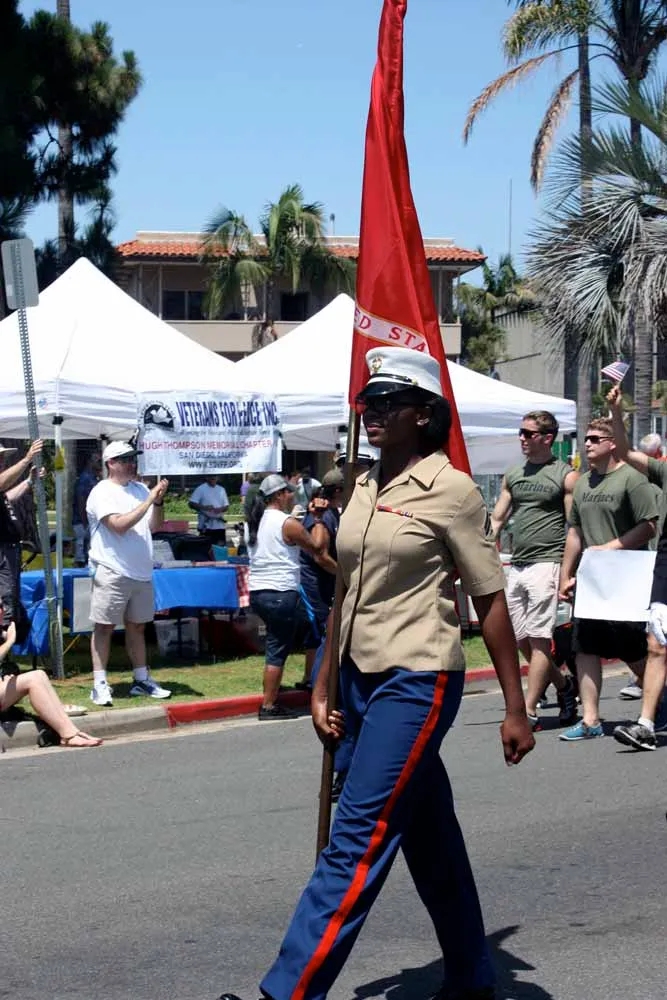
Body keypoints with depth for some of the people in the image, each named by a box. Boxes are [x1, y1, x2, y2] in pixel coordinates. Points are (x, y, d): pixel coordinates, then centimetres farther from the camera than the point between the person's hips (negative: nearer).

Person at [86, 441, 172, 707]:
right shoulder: (102, 492, -8)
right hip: (112, 572, -7)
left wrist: (159, 501, -3)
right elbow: (119, 525, -20)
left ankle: (141, 680, 21)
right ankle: (100, 685, -1)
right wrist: (149, 501, -18)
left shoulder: (140, 489, 12)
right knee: (105, 626, -4)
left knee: (137, 626, 13)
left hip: (141, 572, 7)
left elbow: (154, 526, 14)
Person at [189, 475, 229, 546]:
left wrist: (221, 509, -8)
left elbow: (226, 506, 15)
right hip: (206, 526, -4)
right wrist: (204, 507, -22)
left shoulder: (221, 489, 13)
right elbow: (191, 504, -7)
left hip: (219, 525, 4)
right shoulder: (201, 489, -1)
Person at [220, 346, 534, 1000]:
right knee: (430, 840, 15)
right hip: (363, 679, 7)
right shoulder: (366, 489, 10)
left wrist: (515, 709, -7)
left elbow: (490, 602, -7)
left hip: (418, 682, -7)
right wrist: (323, 688, 13)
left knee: (356, 841, -10)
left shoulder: (451, 490, -9)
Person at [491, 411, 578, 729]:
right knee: (520, 639, 8)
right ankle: (562, 684, 29)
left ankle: (528, 710, -5)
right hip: (516, 566, 7)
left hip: (546, 563, -7)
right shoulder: (513, 475, 15)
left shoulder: (565, 475, -2)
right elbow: (497, 519, 17)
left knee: (538, 638, -8)